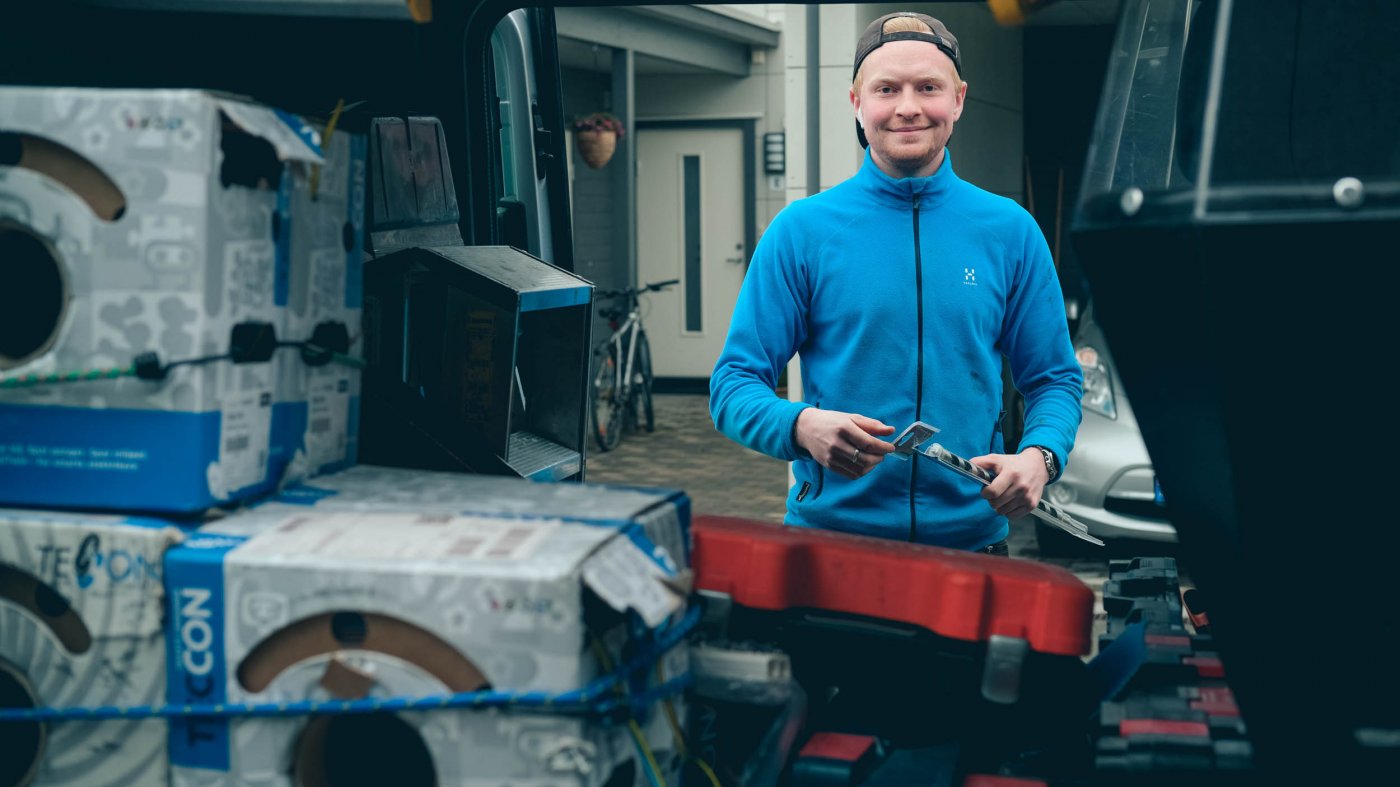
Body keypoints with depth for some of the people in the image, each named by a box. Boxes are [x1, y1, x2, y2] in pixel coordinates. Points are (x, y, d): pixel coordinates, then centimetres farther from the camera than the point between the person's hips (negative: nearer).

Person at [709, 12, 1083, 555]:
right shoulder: (802, 230, -1)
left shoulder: (1010, 232, 5)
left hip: (971, 536, 2)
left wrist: (1038, 457, -13)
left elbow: (1055, 379, 8)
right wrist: (802, 427, -23)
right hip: (827, 534, -1)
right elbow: (734, 385, -3)